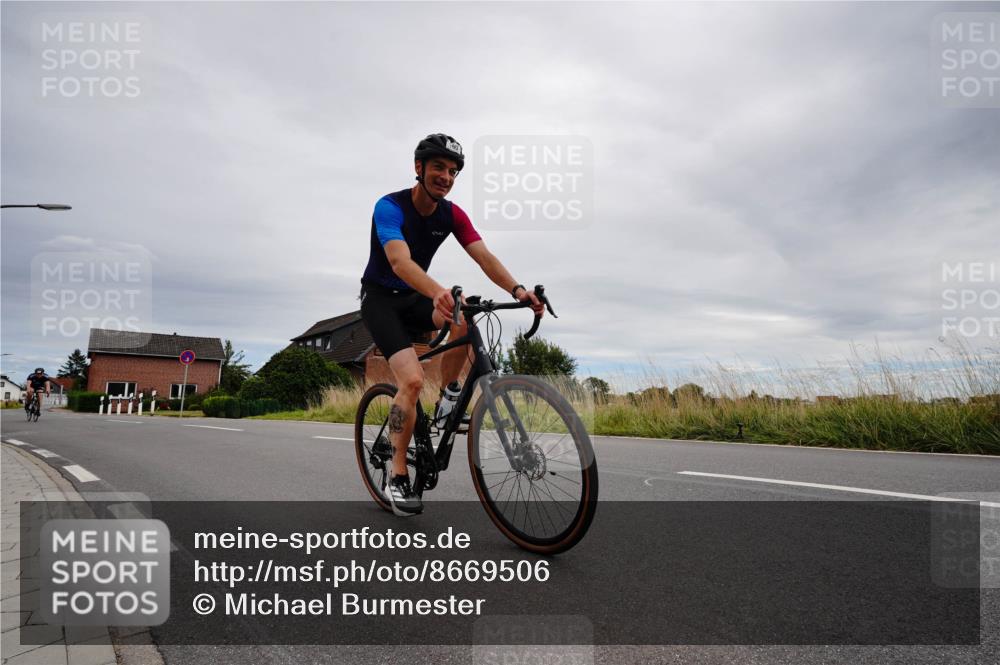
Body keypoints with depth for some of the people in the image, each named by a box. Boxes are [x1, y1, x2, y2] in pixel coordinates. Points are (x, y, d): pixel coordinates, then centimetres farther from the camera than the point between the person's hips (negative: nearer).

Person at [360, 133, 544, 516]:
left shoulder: (452, 214, -5)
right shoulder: (390, 207, -22)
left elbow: (484, 256, -17)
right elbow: (399, 260, -40)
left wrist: (517, 290, -36)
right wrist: (438, 292, -59)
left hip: (415, 298, 5)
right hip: (381, 299, -5)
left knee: (464, 319, -28)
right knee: (413, 380, -23)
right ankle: (397, 478, -8)